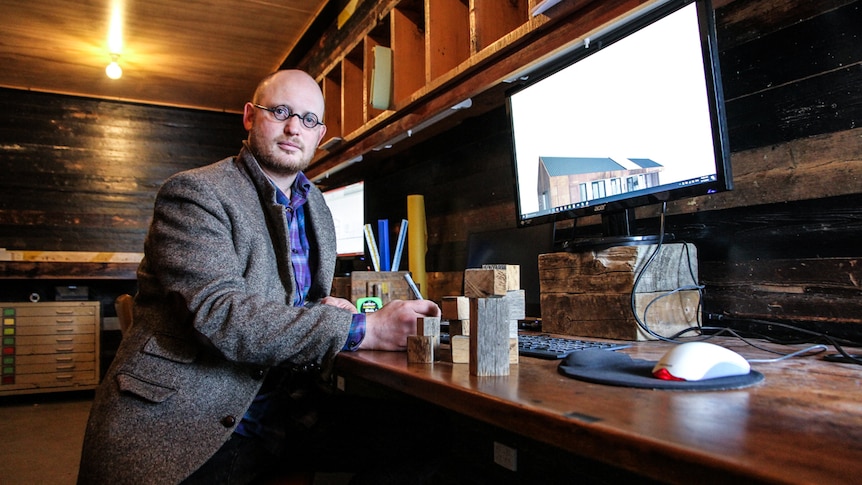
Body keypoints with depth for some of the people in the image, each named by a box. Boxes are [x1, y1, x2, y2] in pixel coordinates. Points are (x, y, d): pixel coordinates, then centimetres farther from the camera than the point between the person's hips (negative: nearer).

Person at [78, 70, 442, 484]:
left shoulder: (317, 209, 13)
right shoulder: (194, 194, -9)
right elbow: (219, 314, -22)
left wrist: (323, 311, -5)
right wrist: (361, 329, -27)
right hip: (179, 430, -4)